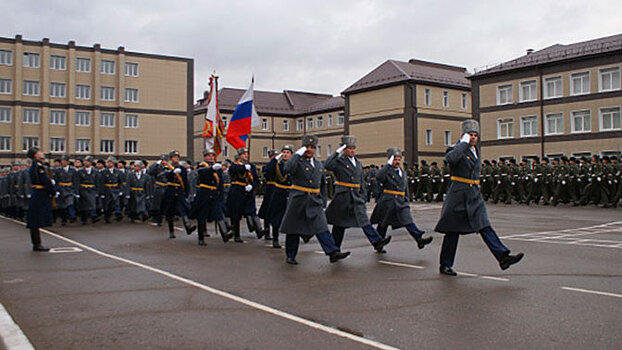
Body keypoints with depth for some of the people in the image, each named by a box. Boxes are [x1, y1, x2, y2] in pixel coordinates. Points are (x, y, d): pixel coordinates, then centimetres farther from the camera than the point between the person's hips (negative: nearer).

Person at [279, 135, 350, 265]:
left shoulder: (319, 165, 15)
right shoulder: (298, 161, -3)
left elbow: (323, 185, 22)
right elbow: (287, 169, -27)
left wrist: (323, 201, 17)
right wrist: (298, 154, -19)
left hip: (315, 202, 4)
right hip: (298, 200, -4)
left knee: (322, 227, -7)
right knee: (294, 230, 5)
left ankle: (333, 253, -13)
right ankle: (290, 256, 18)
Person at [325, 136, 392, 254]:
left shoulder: (358, 163, 15)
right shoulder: (339, 161, -3)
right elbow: (327, 165, -24)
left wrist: (363, 197, 15)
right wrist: (336, 152, -19)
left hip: (356, 197, 5)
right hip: (342, 196, -5)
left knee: (364, 220, -4)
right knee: (339, 224, 4)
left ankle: (377, 242, -11)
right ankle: (335, 248, 15)